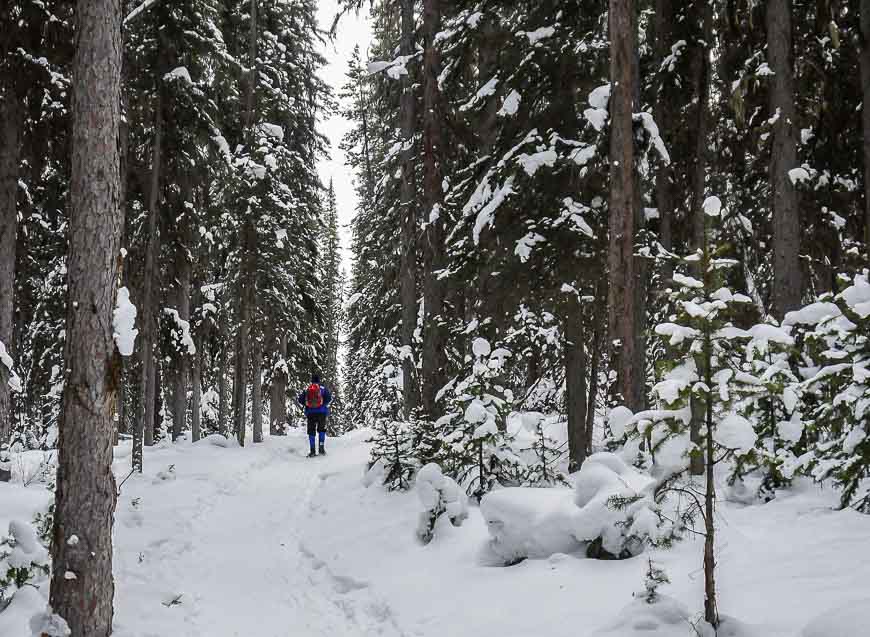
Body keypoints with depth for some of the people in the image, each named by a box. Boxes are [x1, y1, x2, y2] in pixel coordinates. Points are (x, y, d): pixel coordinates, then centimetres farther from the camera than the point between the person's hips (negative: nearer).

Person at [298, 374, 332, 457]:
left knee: (311, 432, 6)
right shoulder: (323, 388, 2)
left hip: (310, 413, 1)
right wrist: (325, 405, 10)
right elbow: (329, 398, -8)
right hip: (322, 412, -1)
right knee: (321, 430, 11)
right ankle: (321, 447, -5)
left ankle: (312, 451, -1)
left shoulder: (307, 389, 7)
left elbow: (300, 400, 5)